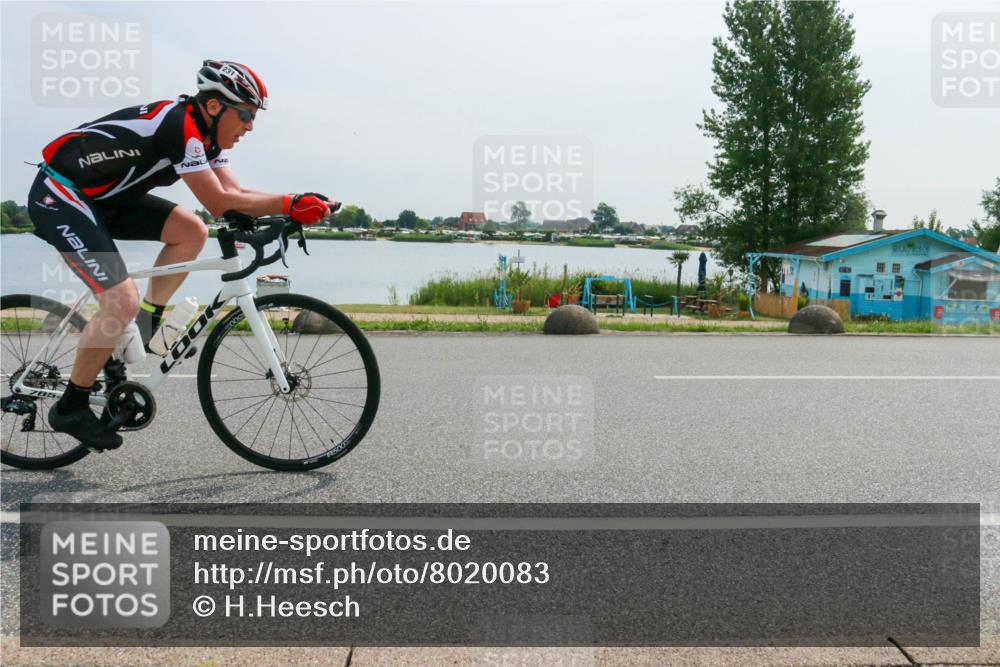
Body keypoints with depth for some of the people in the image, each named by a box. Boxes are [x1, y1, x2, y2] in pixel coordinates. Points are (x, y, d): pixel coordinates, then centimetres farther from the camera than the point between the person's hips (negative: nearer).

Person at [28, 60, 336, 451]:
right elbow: (219, 203, -27)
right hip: (59, 197, -9)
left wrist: (300, 205, -14)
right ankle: (70, 408, -1)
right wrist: (289, 204, -26)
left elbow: (235, 194, -2)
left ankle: (144, 332, 6)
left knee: (192, 232, -5)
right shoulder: (179, 125, -25)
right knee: (123, 303, -18)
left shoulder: (205, 135, 3)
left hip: (103, 198, 9)